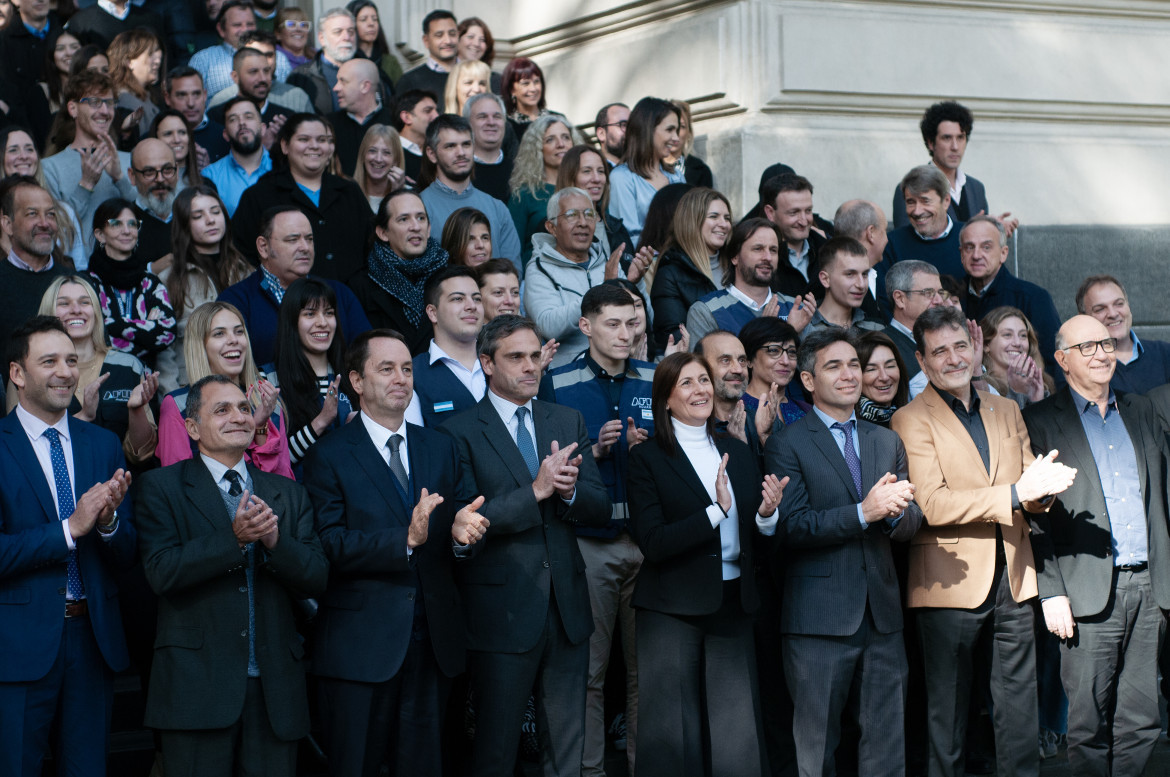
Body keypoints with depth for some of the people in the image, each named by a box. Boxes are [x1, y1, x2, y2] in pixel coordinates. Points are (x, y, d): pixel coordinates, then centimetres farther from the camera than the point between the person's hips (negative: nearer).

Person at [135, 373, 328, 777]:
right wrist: (234, 538, -19)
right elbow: (161, 572, -11)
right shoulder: (162, 487, 3)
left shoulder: (287, 493, 14)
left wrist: (275, 540, -13)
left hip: (275, 690, 3)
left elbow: (317, 578, 5)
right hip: (197, 682, -3)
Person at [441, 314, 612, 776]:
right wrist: (536, 491, -22)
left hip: (566, 607, 5)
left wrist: (569, 490, -15)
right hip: (502, 611, -5)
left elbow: (600, 509, 6)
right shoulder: (460, 433, -5)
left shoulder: (568, 422, 11)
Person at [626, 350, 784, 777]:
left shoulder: (739, 453, 11)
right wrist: (716, 510, -19)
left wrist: (766, 514, -9)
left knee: (739, 742, 2)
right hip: (672, 609, -4)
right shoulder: (647, 458, -4)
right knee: (674, 740, 4)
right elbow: (652, 543, -14)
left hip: (732, 606, 4)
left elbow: (755, 544, 12)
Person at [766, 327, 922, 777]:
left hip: (881, 615, 5)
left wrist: (895, 511, -13)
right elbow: (792, 525, -13)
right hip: (820, 618, -5)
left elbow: (909, 528, 10)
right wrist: (863, 512, -22)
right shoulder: (787, 444, -1)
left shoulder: (888, 442, 16)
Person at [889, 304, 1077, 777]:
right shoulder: (911, 420, -5)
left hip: (1012, 579, 5)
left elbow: (1029, 496, 16)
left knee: (1019, 711, 9)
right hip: (952, 582, -5)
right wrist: (1016, 493, -22)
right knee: (948, 713, 3)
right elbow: (931, 505, -16)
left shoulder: (1006, 411, 15)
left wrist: (1042, 485, -9)